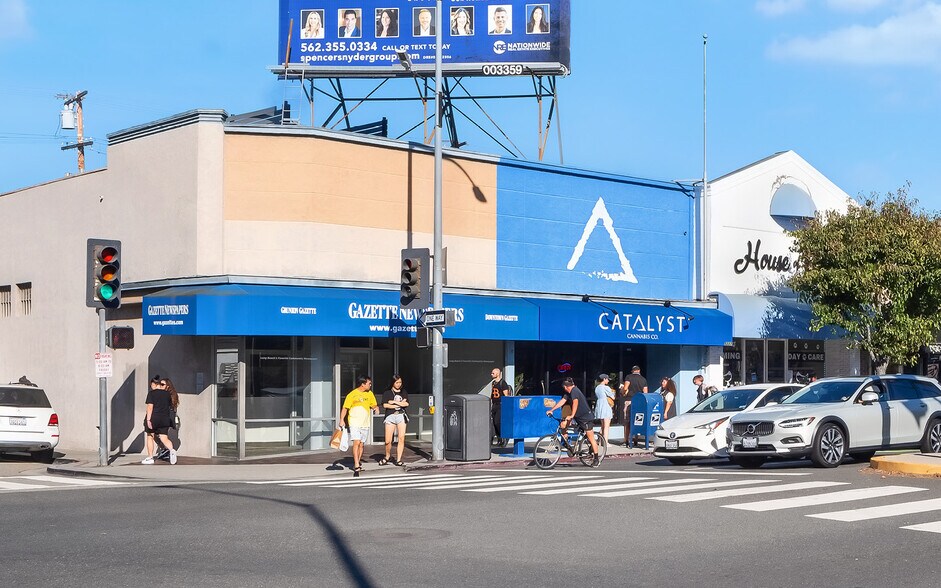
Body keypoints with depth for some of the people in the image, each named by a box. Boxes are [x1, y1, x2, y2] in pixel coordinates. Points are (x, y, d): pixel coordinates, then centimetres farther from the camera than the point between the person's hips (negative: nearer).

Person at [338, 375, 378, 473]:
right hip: (354, 423, -5)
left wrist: (376, 408, -3)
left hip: (365, 424, 5)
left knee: (361, 444, 8)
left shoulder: (370, 394, 9)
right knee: (356, 442, -16)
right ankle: (356, 465, -19)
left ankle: (357, 463, 17)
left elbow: (373, 405, 20)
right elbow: (345, 408, -6)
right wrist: (342, 420, -17)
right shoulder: (352, 394, -8)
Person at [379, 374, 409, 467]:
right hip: (390, 416, -2)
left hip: (401, 415, 2)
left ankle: (398, 460, 0)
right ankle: (387, 457, 17)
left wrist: (394, 402, -4)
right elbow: (385, 405, -5)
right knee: (388, 441, -7)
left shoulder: (404, 393, 16)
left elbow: (406, 404, 2)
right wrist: (400, 404, -2)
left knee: (401, 438, -7)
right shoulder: (387, 393, 7)